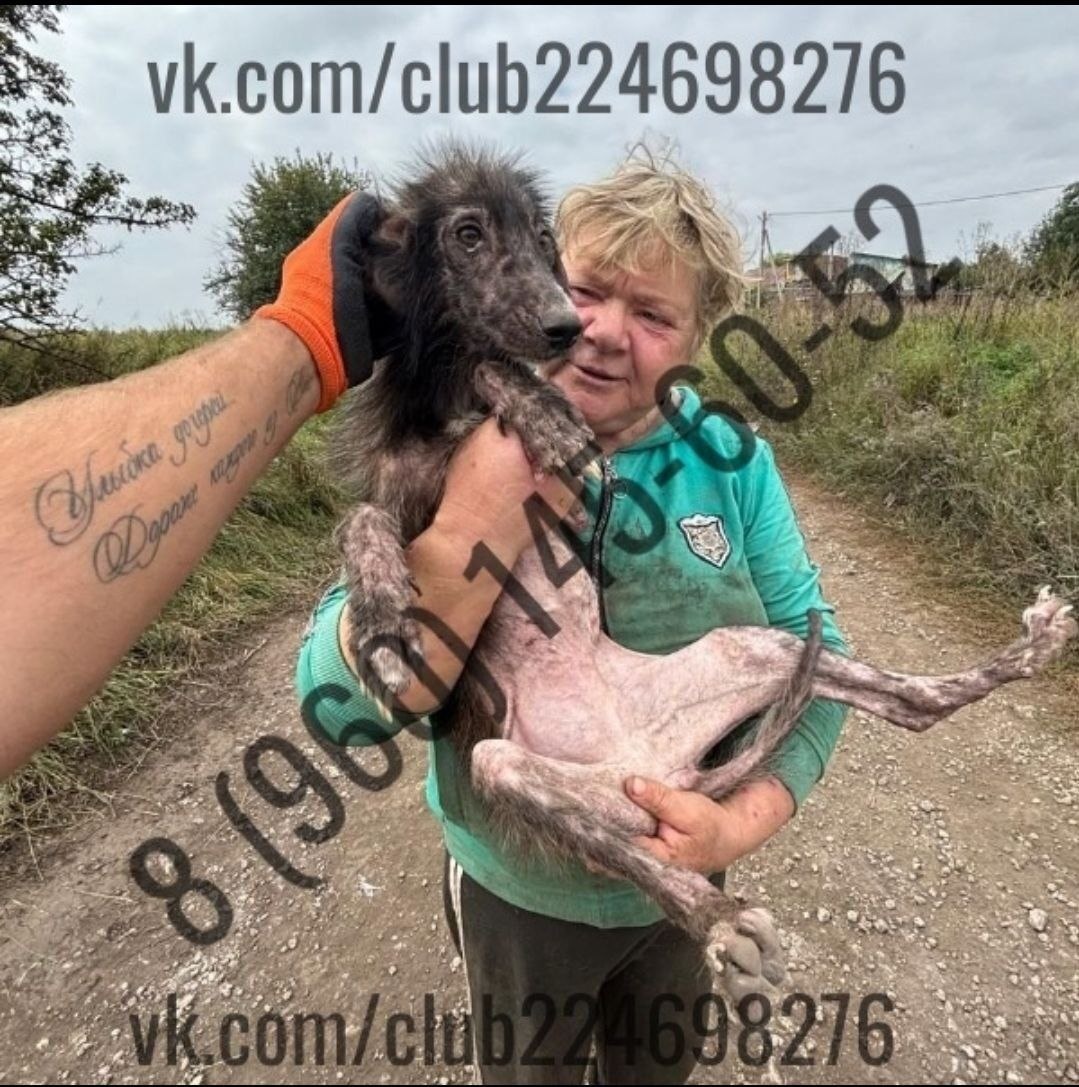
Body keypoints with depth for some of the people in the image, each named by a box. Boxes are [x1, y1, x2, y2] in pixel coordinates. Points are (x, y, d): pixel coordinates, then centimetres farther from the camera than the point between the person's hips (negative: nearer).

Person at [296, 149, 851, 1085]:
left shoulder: (733, 464, -13)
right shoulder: (464, 460, -19)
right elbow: (337, 704, -27)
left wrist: (742, 824, -23)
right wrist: (476, 527, -41)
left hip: (681, 884, 3)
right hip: (516, 893, -2)